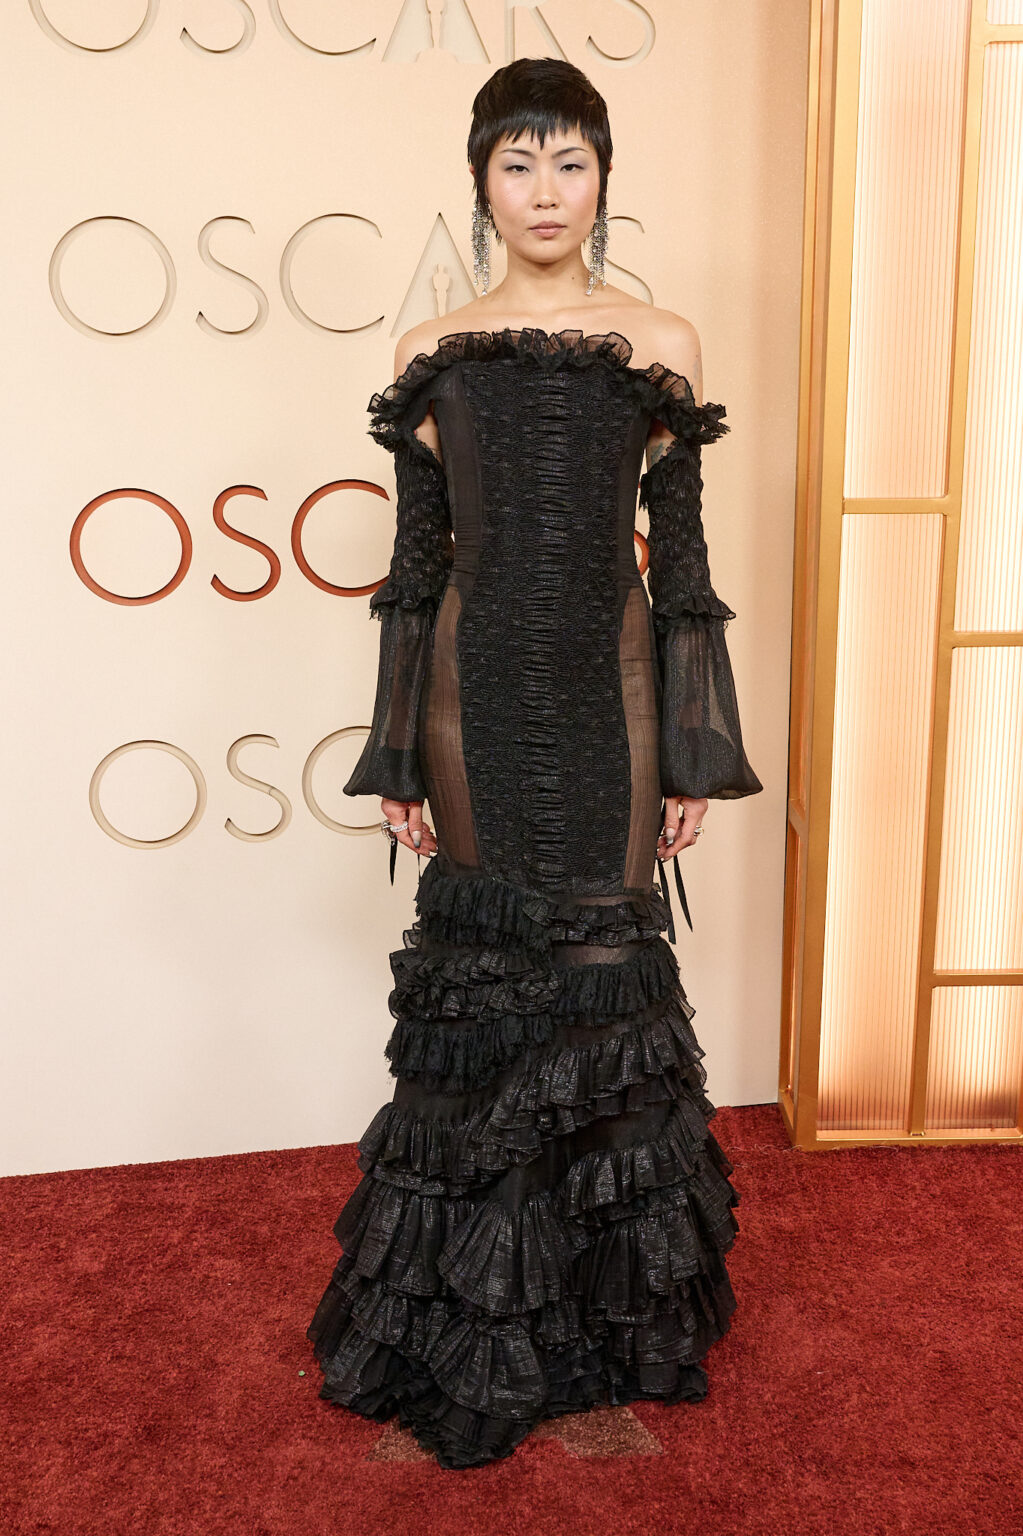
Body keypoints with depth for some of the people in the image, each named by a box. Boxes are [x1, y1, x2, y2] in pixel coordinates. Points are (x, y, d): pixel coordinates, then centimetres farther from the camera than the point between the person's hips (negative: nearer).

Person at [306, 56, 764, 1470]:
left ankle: (619, 1301, 27)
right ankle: (478, 1323, 27)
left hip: (608, 689, 0)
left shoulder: (663, 347, 5)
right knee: (480, 971, 7)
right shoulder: (430, 357, 7)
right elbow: (416, 563, 6)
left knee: (609, 964, 5)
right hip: (478, 690, 1)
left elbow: (681, 560, 4)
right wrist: (397, 757, 3)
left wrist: (695, 758, 0)